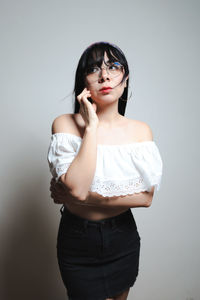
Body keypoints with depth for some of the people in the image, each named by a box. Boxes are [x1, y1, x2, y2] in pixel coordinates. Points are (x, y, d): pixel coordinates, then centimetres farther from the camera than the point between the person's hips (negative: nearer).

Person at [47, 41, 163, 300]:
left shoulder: (141, 130, -6)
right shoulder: (65, 124, -14)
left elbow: (146, 197, -13)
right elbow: (77, 188, -28)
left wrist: (88, 198, -20)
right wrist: (91, 126, -25)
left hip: (123, 238, 3)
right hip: (77, 240, -3)